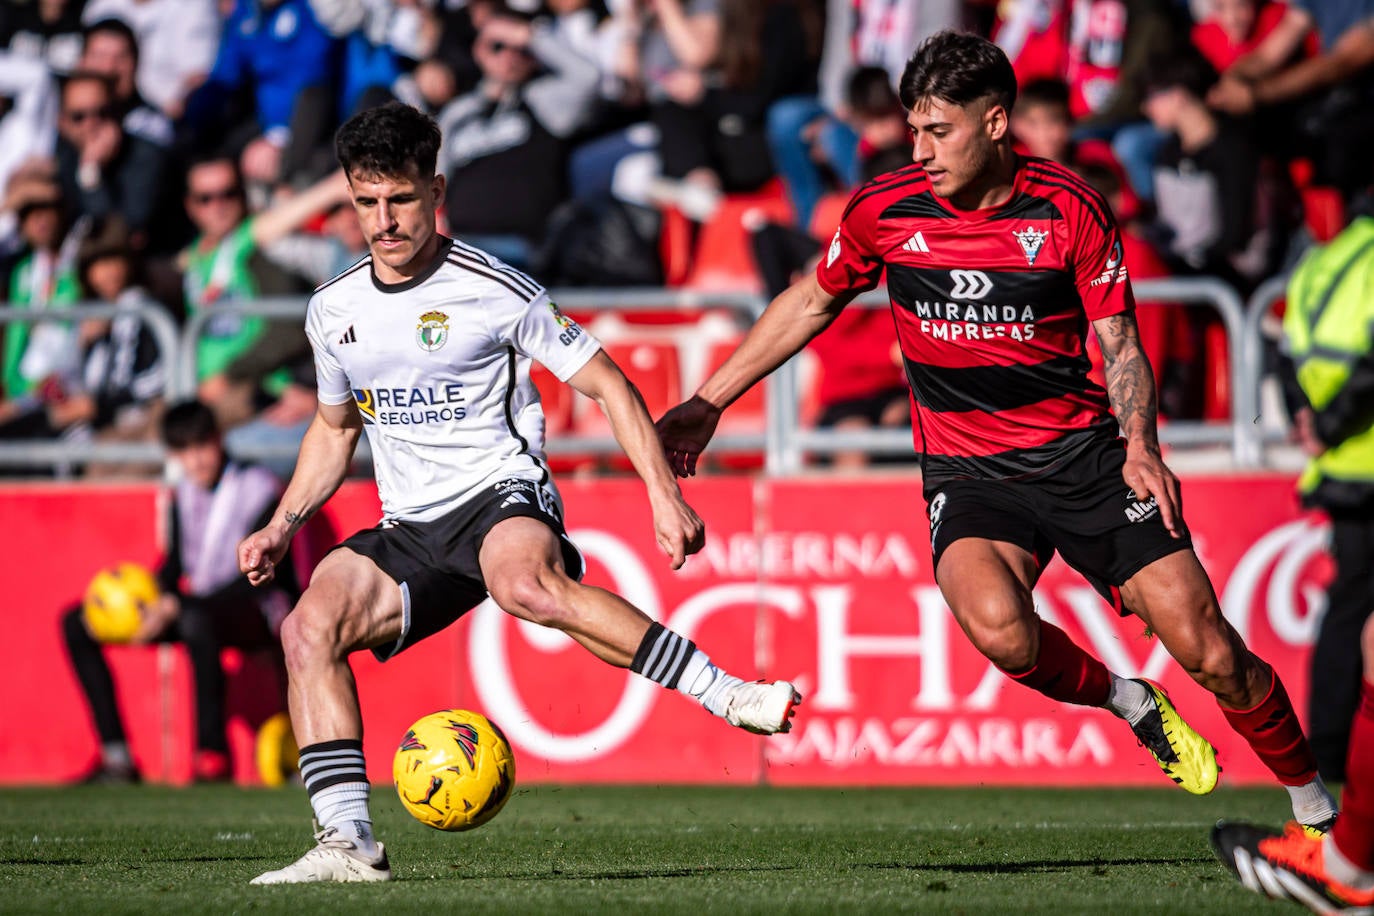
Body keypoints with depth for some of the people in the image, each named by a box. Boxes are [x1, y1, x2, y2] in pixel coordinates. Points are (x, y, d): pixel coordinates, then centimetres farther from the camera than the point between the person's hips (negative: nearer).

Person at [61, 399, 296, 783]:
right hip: (197, 605, 8)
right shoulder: (184, 495, 5)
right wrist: (159, 600, -8)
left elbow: (253, 582, -20)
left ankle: (212, 751, -31)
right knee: (77, 623, -1)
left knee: (196, 619, -44)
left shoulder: (259, 490, -15)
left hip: (258, 614, -8)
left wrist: (176, 607, -26)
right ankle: (116, 756, -6)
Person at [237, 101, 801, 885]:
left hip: (502, 495, -6)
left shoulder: (495, 291, -6)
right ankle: (348, 843, -19)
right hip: (410, 528, 6)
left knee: (524, 582, -40)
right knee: (309, 627, -19)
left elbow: (607, 385, -2)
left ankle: (731, 696, -39)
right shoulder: (334, 311, 10)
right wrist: (284, 524, 14)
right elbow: (335, 428, 28)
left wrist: (665, 494, -12)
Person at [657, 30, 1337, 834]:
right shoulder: (886, 211, -2)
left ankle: (1317, 808, 13)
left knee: (1207, 648, -9)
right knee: (997, 627, -33)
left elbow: (1120, 344, 0)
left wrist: (1140, 445, -18)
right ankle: (1129, 703, -3)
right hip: (968, 472, 0)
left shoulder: (1070, 209, -6)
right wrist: (708, 402, 15)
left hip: (1083, 453, 0)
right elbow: (812, 303, 15)